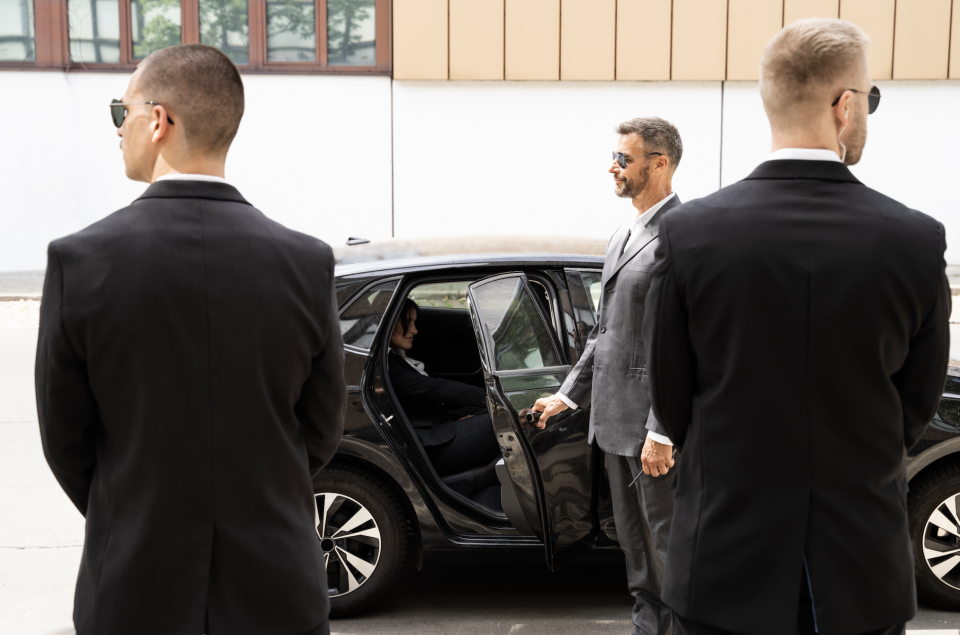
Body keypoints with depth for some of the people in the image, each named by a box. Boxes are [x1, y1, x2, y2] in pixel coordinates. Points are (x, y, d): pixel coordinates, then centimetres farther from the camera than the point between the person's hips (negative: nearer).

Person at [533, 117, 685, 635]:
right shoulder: (624, 237, 15)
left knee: (669, 544, 1)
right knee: (635, 542, 19)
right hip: (614, 418, 9)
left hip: (655, 424, -9)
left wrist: (663, 430, -22)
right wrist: (570, 393, 20)